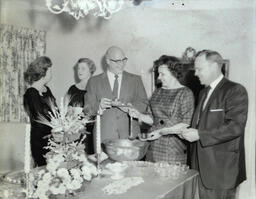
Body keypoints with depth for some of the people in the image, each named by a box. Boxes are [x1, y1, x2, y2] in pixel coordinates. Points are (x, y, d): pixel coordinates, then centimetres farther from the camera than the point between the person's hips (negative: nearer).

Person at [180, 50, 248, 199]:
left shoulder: (235, 90, -11)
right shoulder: (204, 92, 16)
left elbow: (235, 126, -20)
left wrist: (199, 135, -19)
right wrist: (189, 133, 1)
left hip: (222, 169, -7)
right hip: (202, 167, 7)